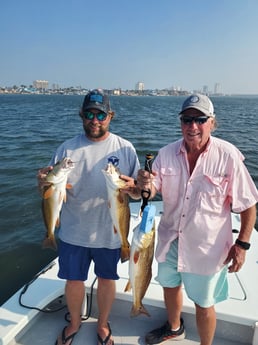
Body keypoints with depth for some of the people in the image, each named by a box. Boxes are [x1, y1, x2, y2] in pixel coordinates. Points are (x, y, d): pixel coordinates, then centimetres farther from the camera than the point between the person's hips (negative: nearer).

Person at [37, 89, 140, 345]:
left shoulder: (125, 148, -5)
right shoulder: (67, 149, -3)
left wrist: (131, 185, -24)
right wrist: (44, 183, -23)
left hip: (109, 233, 0)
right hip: (73, 232, 1)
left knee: (106, 279, 17)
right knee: (73, 279, 17)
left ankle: (103, 324, 45)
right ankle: (74, 322, 47)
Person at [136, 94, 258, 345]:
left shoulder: (228, 156, -19)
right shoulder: (167, 153, -8)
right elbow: (153, 191, -6)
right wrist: (144, 186, -28)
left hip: (207, 248, -4)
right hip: (170, 240, 5)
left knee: (203, 304, 14)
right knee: (170, 286, 26)